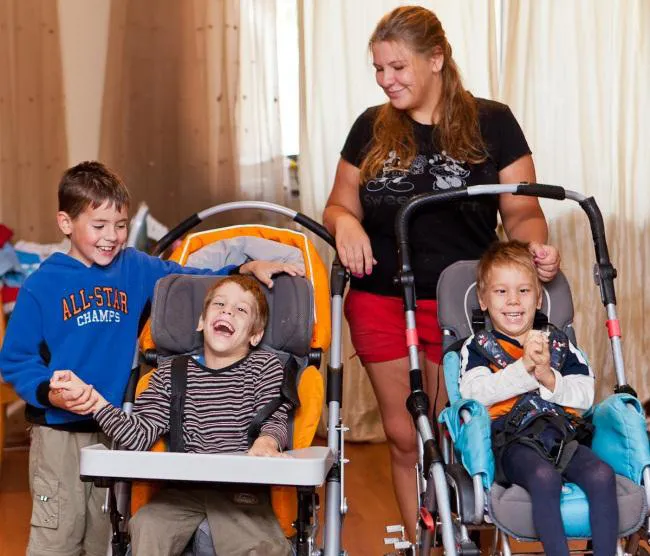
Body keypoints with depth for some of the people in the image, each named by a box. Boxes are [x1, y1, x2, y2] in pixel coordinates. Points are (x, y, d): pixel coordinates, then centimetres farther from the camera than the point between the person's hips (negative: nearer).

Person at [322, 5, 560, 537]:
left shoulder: (490, 123, -1)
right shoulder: (371, 128, 7)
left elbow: (521, 211, 0)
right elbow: (339, 204, 13)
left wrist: (536, 246, -21)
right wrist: (344, 221, -11)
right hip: (381, 305, 3)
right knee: (404, 438, 9)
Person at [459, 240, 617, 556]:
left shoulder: (559, 344, 24)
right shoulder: (477, 347, 15)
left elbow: (585, 395, 12)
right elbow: (475, 392, -5)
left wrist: (549, 378, -7)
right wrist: (523, 368, -14)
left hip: (563, 434, 4)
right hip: (512, 439, -3)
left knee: (602, 475, -27)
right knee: (545, 477, -36)